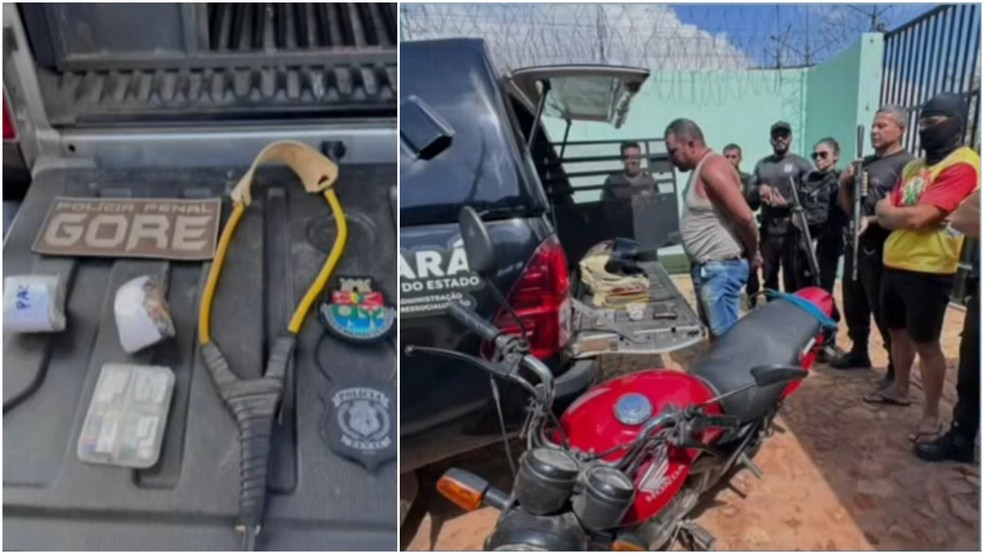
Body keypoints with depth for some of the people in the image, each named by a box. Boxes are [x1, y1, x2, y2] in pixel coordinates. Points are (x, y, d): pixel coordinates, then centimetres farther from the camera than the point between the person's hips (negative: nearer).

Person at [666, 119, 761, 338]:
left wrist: (752, 254, -9)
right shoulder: (699, 170, 13)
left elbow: (745, 217, -24)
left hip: (721, 268, -10)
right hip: (707, 267, 10)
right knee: (714, 331, 18)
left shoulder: (713, 168, -19)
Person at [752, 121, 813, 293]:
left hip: (792, 232, -4)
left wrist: (787, 203, -17)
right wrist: (759, 189, -7)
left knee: (792, 281, -1)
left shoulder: (801, 164, 1)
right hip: (767, 231, 4)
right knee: (769, 279, 12)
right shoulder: (761, 164, 15)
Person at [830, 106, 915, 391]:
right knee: (853, 304, 17)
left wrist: (872, 220, -27)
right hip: (856, 243, 8)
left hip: (882, 248, -8)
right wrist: (845, 184, 0)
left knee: (884, 311, -3)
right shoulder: (866, 163, 15)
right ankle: (859, 352, 33)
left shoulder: (907, 163, -7)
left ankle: (897, 369, 8)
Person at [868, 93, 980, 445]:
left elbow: (917, 218, -23)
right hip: (895, 263, 8)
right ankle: (900, 389, 39)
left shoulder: (962, 165, -14)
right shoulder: (915, 166, 14)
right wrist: (892, 213, -15)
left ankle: (932, 416, 12)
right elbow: (886, 218, 7)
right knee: (897, 330, 20)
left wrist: (888, 210, -4)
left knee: (925, 343, -1)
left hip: (927, 269, -8)